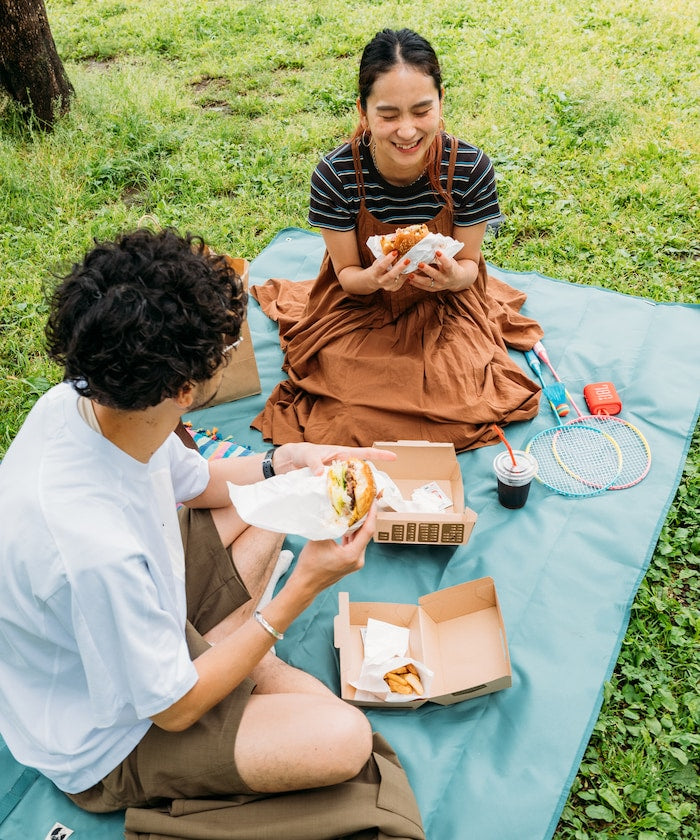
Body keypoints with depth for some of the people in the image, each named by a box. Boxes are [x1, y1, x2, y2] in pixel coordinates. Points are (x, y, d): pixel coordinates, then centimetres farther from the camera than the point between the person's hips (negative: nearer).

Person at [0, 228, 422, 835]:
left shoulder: (80, 399, -18)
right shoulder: (97, 549, -43)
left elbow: (194, 482, 4)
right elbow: (173, 710, -25)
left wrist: (284, 463, -13)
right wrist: (305, 586, -27)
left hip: (139, 610, 8)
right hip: (105, 744, -7)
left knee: (266, 498, 12)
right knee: (345, 738, -23)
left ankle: (220, 652, 7)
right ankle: (241, 662, 4)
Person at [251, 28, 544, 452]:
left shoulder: (471, 167, -20)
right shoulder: (335, 174, -22)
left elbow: (469, 263, -6)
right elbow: (347, 273, -9)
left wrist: (454, 276, -31)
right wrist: (374, 277, -33)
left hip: (445, 307, 1)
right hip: (361, 308, -1)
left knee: (460, 408, -15)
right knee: (358, 414, -17)